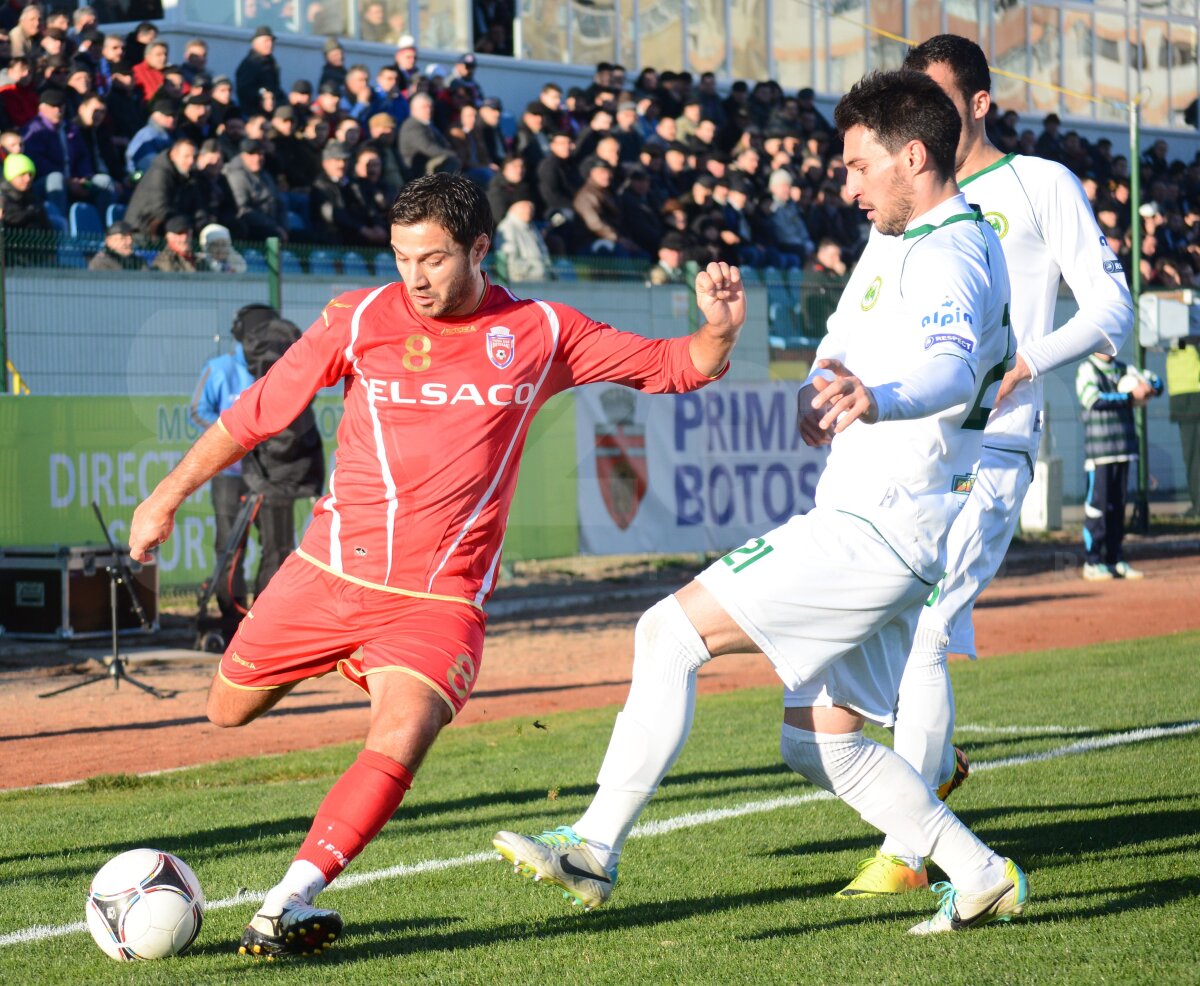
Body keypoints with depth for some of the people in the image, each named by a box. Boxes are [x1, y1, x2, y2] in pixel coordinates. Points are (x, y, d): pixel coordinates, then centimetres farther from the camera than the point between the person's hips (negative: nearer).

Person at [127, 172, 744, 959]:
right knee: (229, 711, 14)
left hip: (442, 596, -2)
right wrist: (170, 494, 8)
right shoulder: (360, 319, -1)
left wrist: (719, 330, -15)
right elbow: (258, 410, 7)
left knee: (404, 735, -27)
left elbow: (672, 368, 6)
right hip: (331, 569, 2)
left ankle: (286, 905, -25)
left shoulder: (541, 333, 0)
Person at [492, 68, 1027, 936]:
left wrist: (879, 401, -59)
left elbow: (953, 367, -38)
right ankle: (982, 879, 17)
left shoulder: (948, 259, -17)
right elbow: (845, 343, 27)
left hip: (874, 530, -10)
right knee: (818, 741, 13)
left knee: (671, 631, -14)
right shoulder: (896, 241, 16)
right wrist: (817, 398, 4)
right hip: (877, 527, 10)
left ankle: (596, 847, -13)